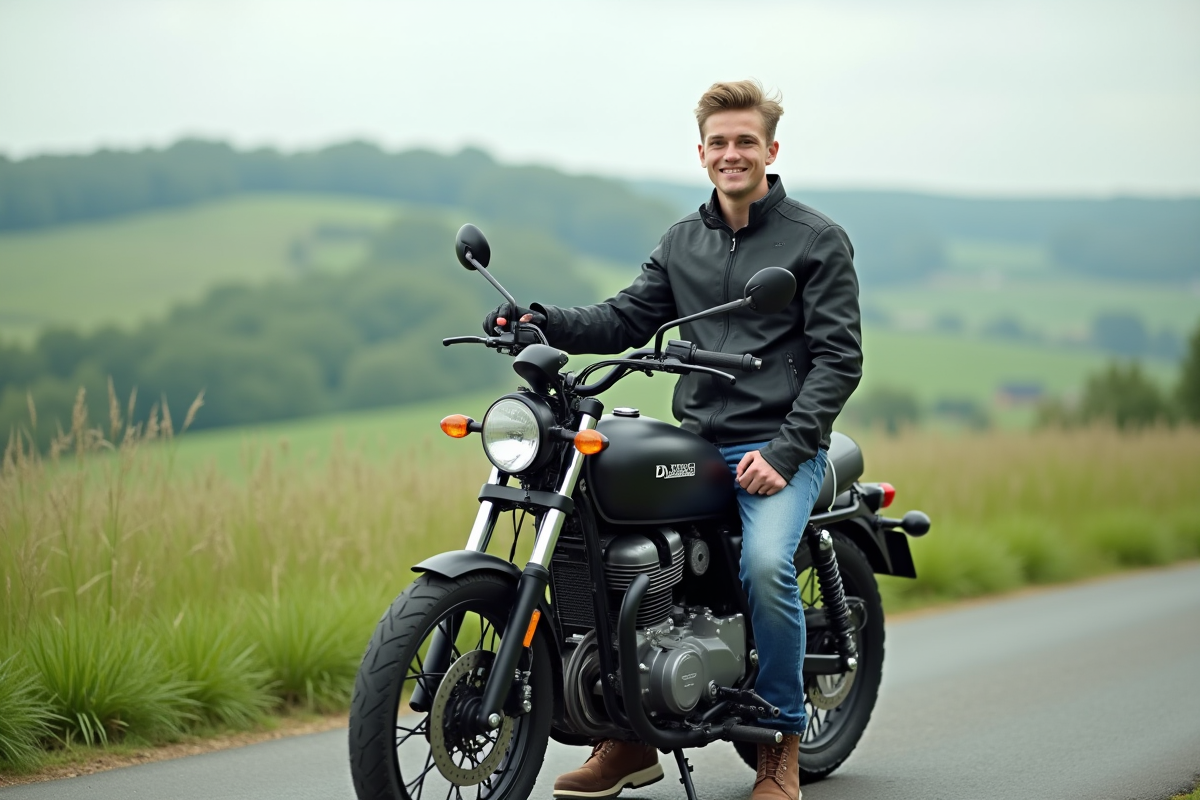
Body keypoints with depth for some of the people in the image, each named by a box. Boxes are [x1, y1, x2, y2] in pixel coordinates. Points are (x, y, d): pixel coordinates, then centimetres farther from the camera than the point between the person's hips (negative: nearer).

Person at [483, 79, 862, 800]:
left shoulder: (818, 239, 0)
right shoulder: (683, 242, 17)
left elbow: (839, 357, -5)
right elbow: (627, 319, 12)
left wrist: (784, 451, -16)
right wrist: (544, 323, -7)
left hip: (782, 449, -5)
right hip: (693, 444, 6)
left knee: (765, 564, -31)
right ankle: (630, 740, 1)